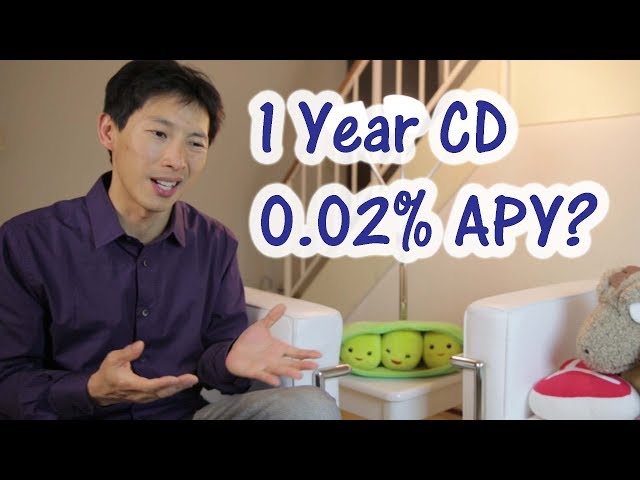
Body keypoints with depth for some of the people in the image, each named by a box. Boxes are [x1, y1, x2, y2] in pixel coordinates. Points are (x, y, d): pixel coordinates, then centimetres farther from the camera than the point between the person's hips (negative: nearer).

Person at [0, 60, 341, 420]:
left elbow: (214, 348, 3)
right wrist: (91, 391, -26)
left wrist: (231, 357, -21)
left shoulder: (216, 244, 1)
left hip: (189, 413, 4)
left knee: (313, 406, -19)